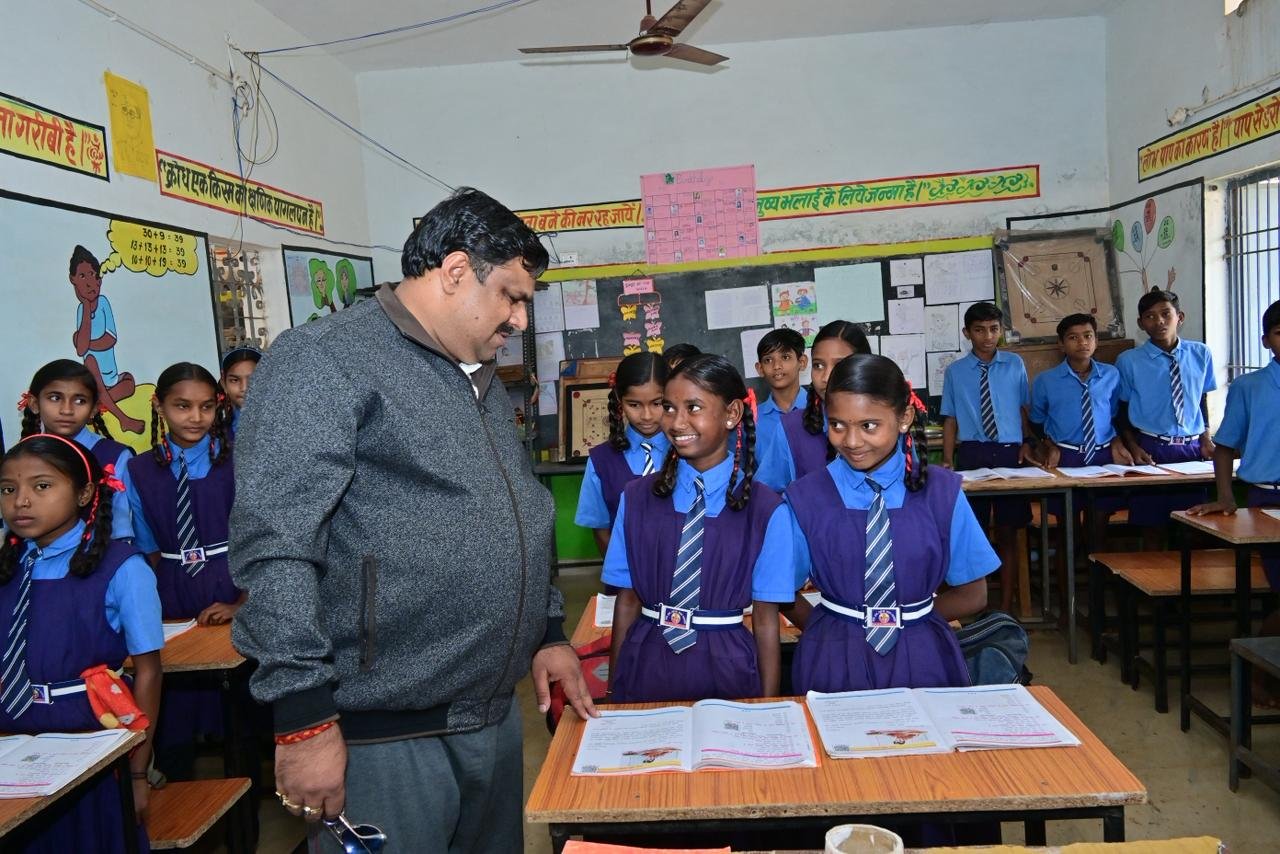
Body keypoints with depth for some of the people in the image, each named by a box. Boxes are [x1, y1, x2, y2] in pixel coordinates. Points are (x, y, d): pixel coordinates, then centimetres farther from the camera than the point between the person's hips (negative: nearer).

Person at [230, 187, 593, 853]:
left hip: (496, 717, 8)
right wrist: (303, 719, -21)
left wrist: (547, 632, 18)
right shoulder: (326, 358, -11)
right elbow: (275, 545, -19)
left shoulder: (483, 382, 16)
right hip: (383, 737, -8)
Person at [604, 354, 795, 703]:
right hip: (646, 667, 2)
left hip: (725, 669, -2)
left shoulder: (765, 510, -8)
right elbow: (627, 600, 3)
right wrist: (614, 689, 7)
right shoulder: (637, 499, 0)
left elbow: (766, 619, -5)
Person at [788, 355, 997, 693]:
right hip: (833, 663, 0)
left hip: (922, 661, 1)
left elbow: (972, 594, 1)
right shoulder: (805, 499, -7)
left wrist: (911, 620, -2)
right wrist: (830, 628, -10)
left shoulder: (942, 493, -7)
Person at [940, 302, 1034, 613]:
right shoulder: (955, 371, 2)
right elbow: (950, 418, 3)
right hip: (972, 453, 0)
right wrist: (948, 461, -4)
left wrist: (1028, 442, -2)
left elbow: (1024, 408, 10)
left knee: (1008, 533, 7)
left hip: (1010, 453, 1)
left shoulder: (1015, 364, 4)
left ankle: (1006, 606, 17)